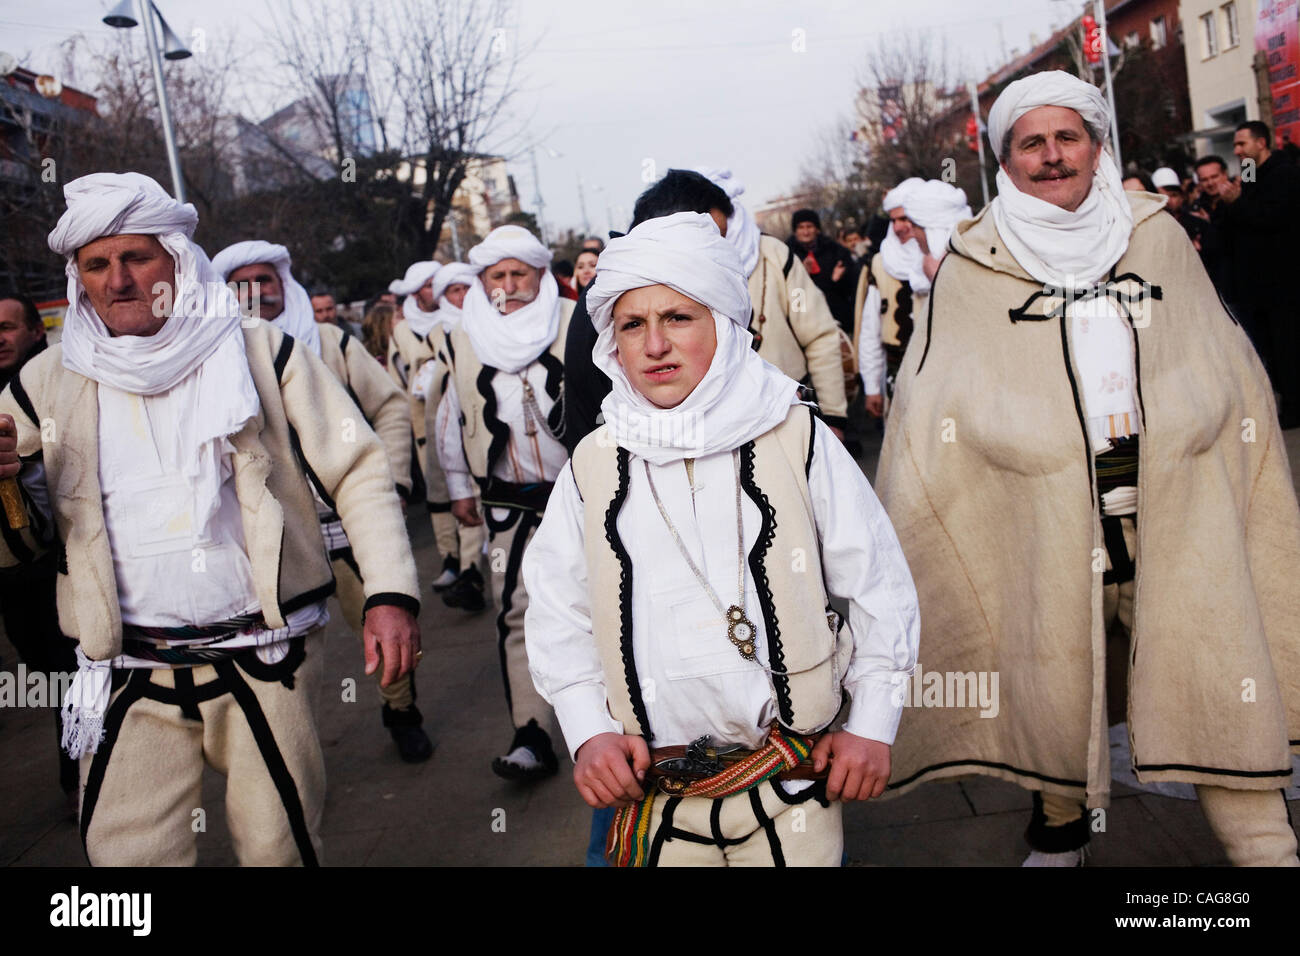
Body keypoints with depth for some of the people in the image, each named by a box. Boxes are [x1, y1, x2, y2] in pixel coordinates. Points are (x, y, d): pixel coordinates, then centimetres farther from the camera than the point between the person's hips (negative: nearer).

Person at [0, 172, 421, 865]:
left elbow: (358, 471, -1)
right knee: (127, 852, 2)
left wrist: (390, 594, -13)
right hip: (129, 677, 2)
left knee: (280, 844, 7)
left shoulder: (261, 354, 1)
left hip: (264, 660, -1)